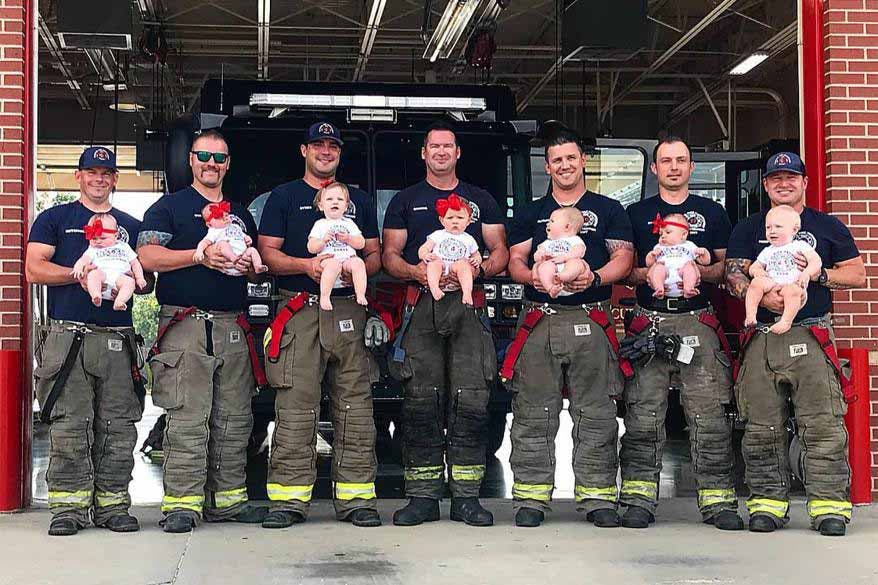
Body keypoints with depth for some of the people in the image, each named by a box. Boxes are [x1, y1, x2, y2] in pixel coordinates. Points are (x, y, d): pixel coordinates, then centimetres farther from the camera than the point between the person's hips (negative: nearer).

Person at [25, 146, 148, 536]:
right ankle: (69, 504, -1)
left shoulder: (132, 226, 20)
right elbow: (34, 270, 2)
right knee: (69, 427, -6)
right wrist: (80, 273, -12)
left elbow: (147, 281, 17)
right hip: (68, 335, -2)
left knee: (118, 427, 0)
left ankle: (112, 503, 7)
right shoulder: (54, 219, 13)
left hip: (118, 339, 3)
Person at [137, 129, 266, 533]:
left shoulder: (240, 214, 23)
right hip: (185, 326, -5)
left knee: (234, 421, 5)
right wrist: (201, 256, -16)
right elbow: (147, 257, -7)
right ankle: (182, 503, -7)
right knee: (188, 421, -10)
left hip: (233, 327, 5)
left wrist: (249, 264, 2)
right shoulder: (168, 207, 7)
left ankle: (228, 499, 11)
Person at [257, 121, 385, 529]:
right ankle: (290, 499, -4)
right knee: (295, 409, -7)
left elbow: (375, 255, 19)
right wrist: (306, 265, -14)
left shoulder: (358, 200, 21)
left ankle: (356, 499, 3)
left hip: (349, 311, 3)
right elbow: (268, 252, 4)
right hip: (300, 313, -3)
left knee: (355, 410, 0)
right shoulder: (284, 197, 12)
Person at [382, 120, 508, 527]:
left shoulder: (481, 200, 19)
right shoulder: (405, 201, 17)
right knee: (420, 402, -5)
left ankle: (466, 497, -1)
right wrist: (416, 271, -9)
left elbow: (500, 253, 15)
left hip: (468, 306, 0)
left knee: (470, 402, -6)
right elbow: (390, 255, 12)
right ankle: (422, 497, 0)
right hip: (420, 306, 0)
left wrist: (477, 270, -7)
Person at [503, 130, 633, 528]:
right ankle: (531, 497, 3)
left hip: (590, 320, -1)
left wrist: (595, 277, -14)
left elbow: (624, 257, 6)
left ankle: (597, 497, 2)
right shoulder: (531, 213, 19)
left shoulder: (608, 209, 14)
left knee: (596, 414, -3)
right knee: (533, 415, -2)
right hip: (539, 320, 1)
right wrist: (531, 276, -11)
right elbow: (514, 260, 12)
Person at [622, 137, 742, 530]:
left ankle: (718, 500, 1)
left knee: (710, 413, -4)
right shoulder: (636, 214, 13)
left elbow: (727, 267, 14)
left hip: (699, 323, 0)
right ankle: (639, 499, 1)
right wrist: (646, 273, -8)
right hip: (650, 321, 0)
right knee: (643, 414, -4)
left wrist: (702, 272, -6)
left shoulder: (711, 213, 15)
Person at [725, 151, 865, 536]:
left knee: (823, 425, -8)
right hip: (761, 337, 1)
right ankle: (768, 501, 8)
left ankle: (829, 504, -4)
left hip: (812, 336, -1)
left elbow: (858, 275, 11)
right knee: (762, 428, 1)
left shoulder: (828, 227, 14)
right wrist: (763, 298, -16)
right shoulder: (747, 229, 16)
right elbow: (733, 276, 4)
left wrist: (818, 273, -7)